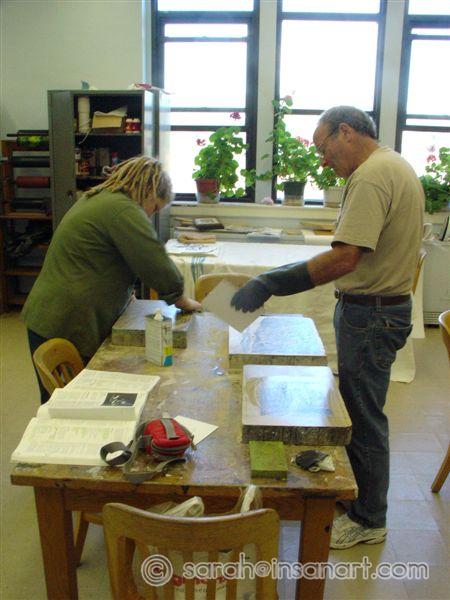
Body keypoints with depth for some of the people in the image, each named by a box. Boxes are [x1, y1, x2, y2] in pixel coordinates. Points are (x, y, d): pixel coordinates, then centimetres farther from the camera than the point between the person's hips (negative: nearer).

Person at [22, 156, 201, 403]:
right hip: (71, 328, -10)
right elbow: (157, 264, -14)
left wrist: (126, 293, 18)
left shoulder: (94, 199, 17)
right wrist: (183, 301, 1)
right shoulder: (123, 209, -15)